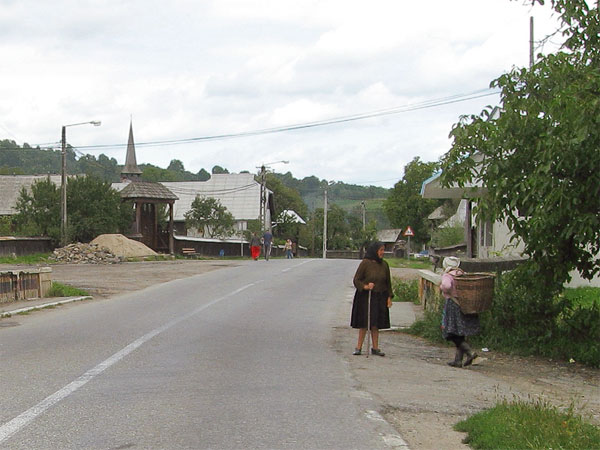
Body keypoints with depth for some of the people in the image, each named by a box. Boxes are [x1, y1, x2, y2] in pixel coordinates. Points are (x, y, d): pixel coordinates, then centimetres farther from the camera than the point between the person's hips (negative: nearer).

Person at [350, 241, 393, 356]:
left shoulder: (384, 265, 6)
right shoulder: (365, 263, -9)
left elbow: (388, 282, 12)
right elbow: (356, 279, -7)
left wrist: (389, 297, 6)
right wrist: (365, 286, -24)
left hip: (379, 298, 4)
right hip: (365, 296, -4)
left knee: (375, 324, 7)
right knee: (364, 323, -1)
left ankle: (375, 348, 13)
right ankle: (359, 347, 8)